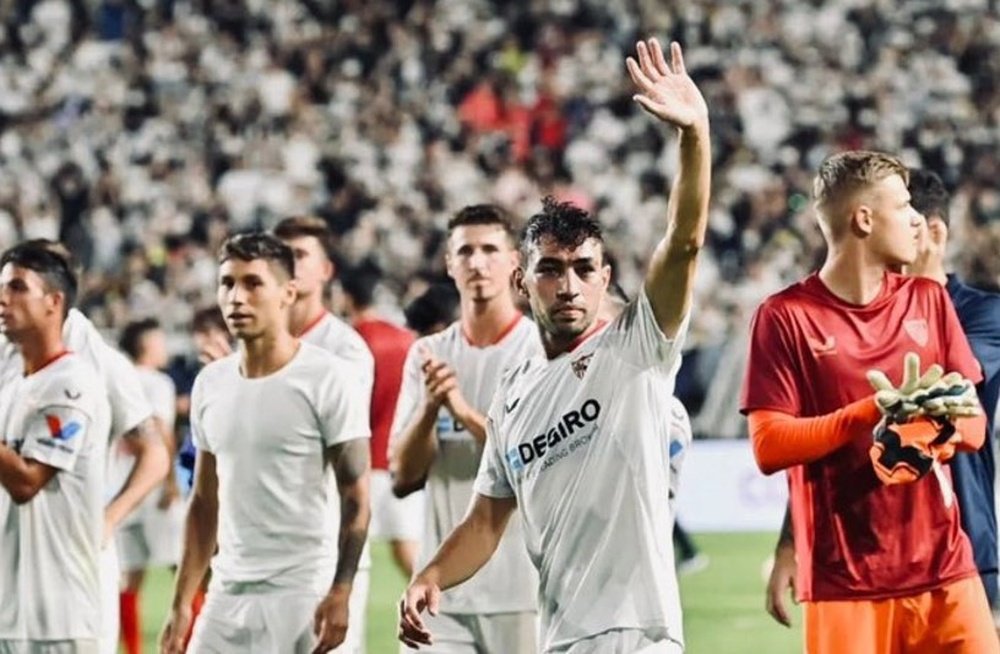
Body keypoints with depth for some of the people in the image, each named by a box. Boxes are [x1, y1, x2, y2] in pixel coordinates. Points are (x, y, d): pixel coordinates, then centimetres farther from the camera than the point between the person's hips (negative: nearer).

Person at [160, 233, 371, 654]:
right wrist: (181, 604, 13)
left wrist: (340, 595, -18)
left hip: (300, 597, -6)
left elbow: (356, 500, -9)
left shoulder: (326, 379, -7)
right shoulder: (210, 384, 11)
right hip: (226, 595, 6)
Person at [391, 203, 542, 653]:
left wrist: (464, 411, -19)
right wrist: (429, 407, -11)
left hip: (524, 587, -4)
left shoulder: (546, 349, -3)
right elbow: (402, 476, 6)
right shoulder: (427, 355, 11)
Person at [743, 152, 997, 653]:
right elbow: (768, 446, -10)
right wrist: (876, 412, -19)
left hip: (943, 569, 4)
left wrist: (938, 428, -12)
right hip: (844, 579, -4)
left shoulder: (929, 301, 12)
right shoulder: (786, 317, -4)